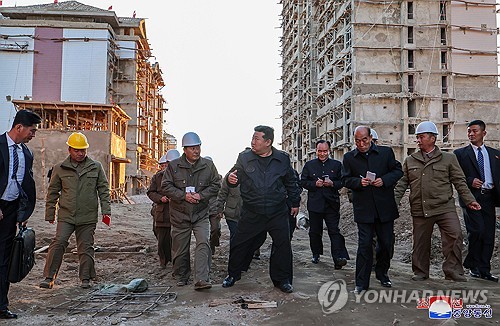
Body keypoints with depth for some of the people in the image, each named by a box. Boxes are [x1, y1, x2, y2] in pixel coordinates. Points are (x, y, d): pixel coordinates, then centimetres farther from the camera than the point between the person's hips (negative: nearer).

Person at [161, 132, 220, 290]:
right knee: (180, 248, 10)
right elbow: (166, 186, -4)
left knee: (203, 243, -16)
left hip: (201, 214, 0)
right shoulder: (173, 166, -2)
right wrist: (184, 195, -15)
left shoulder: (208, 165, 2)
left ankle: (201, 279, -16)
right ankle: (181, 277, 29)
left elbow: (216, 185, 4)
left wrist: (201, 195, -12)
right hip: (180, 214, 0)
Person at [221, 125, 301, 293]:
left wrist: (295, 202, 17)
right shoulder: (244, 157, -1)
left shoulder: (282, 158, 2)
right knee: (239, 244, 6)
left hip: (277, 212, 0)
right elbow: (234, 176, 1)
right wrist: (230, 178, -24)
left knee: (283, 245, 0)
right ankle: (232, 274, 28)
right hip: (251, 213, 0)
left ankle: (282, 279, 17)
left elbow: (291, 182, 13)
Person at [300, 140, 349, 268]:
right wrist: (314, 184, -11)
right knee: (315, 231, 11)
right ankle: (316, 255, 25)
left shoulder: (337, 165, 7)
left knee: (334, 231, -7)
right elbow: (303, 182, 6)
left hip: (331, 204, -2)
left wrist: (332, 184, -14)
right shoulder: (309, 165, 9)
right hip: (314, 203, 2)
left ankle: (338, 257, -11)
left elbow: (342, 182, 5)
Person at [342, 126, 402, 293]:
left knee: (386, 243, 11)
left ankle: (382, 274, 34)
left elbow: (398, 171, 6)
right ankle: (361, 282, 6)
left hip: (385, 206, 1)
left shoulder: (386, 152, 3)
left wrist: (384, 180, -12)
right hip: (363, 209, -1)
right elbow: (346, 179, 5)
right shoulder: (349, 157, 3)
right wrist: (359, 182, -15)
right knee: (364, 245, -3)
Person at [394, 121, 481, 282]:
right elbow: (402, 184, 10)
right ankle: (420, 272, 23)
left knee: (455, 236, -13)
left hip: (445, 207, -2)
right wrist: (394, 201, 0)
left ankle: (453, 271, 1)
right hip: (420, 210, 2)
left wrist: (469, 200, -1)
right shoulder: (410, 161, 11)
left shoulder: (448, 158, 6)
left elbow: (459, 182, 6)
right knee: (420, 242, 8)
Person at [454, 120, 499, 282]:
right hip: (471, 197, -4)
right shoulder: (460, 153, 6)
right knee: (477, 230, -15)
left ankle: (484, 270, 13)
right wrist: (470, 181, -12)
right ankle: (473, 266, 3)